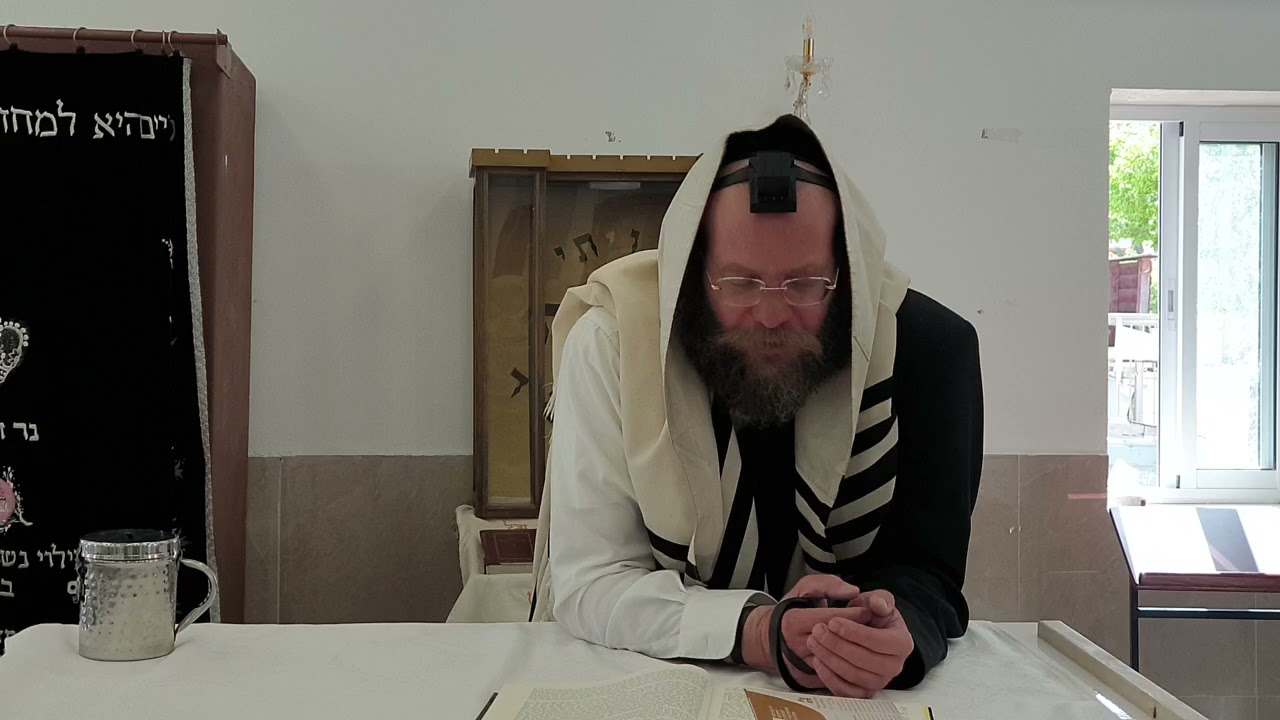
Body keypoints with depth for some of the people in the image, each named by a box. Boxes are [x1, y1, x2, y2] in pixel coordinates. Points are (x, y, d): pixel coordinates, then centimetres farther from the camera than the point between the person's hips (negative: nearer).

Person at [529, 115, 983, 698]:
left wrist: (896, 633, -33)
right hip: (649, 679, -1)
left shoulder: (931, 346, -11)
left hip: (850, 693, 2)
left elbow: (922, 570, -10)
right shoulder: (612, 340, -15)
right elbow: (589, 582, -15)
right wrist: (759, 634, -30)